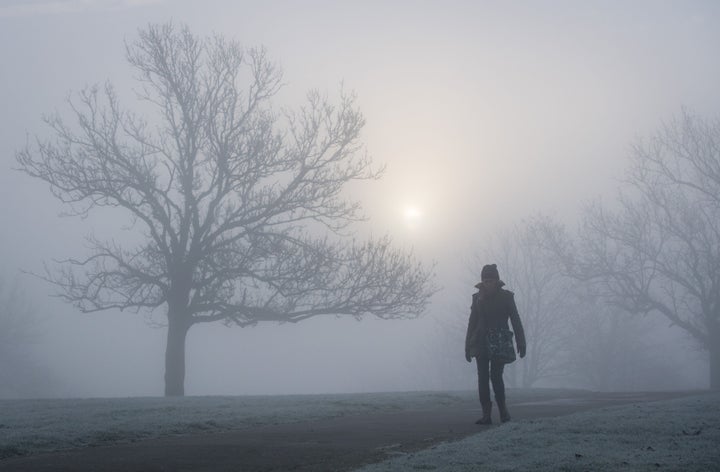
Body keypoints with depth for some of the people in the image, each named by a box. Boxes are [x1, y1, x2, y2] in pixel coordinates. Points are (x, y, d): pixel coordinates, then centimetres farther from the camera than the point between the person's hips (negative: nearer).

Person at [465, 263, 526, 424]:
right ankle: (486, 415, -1)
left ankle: (502, 408, 9)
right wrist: (468, 346, 10)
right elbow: (472, 322, 12)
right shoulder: (478, 297, 8)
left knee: (496, 376, -13)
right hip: (481, 343, 3)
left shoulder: (506, 296, 1)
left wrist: (521, 343, -7)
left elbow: (516, 321, 0)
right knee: (483, 378, -3)